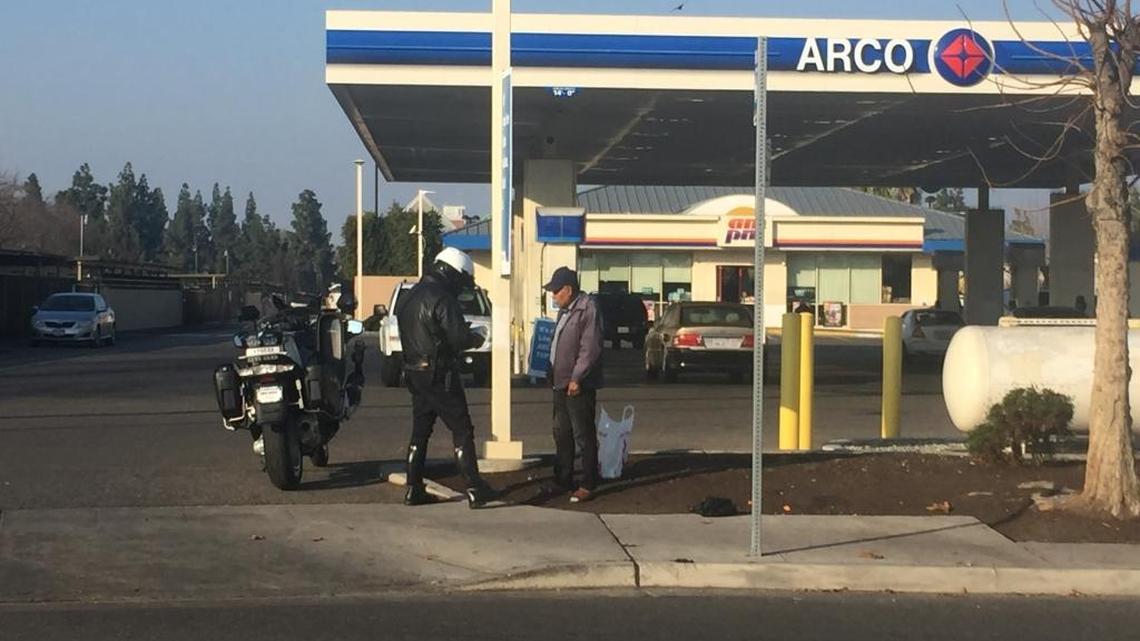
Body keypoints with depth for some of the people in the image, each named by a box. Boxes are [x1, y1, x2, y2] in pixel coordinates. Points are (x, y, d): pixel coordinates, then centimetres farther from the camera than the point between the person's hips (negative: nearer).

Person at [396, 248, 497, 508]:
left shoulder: (409, 297, 13)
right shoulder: (442, 299, -16)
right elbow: (458, 338, -20)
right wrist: (476, 339, 2)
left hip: (414, 372, 8)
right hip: (439, 376, -8)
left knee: (420, 431, 13)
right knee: (462, 430, -4)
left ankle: (414, 490, 14)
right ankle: (475, 490, -5)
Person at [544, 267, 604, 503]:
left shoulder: (587, 309, -15)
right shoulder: (565, 310, 15)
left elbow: (590, 348, -20)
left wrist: (576, 378, -21)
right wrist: (554, 375, 16)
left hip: (578, 385, -10)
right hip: (562, 383, 10)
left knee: (583, 435, -3)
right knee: (562, 434, 15)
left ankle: (588, 485, 3)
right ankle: (562, 481, 25)